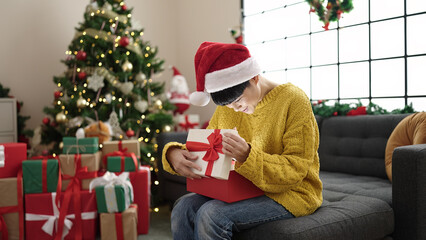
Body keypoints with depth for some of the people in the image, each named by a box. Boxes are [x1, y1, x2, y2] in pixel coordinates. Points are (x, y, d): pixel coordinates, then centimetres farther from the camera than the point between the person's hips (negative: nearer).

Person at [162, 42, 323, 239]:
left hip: (291, 192, -6)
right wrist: (174, 153, -16)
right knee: (184, 207, -19)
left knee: (211, 215, -28)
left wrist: (248, 157, -35)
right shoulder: (226, 108, 6)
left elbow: (296, 169, -18)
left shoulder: (293, 100, -14)